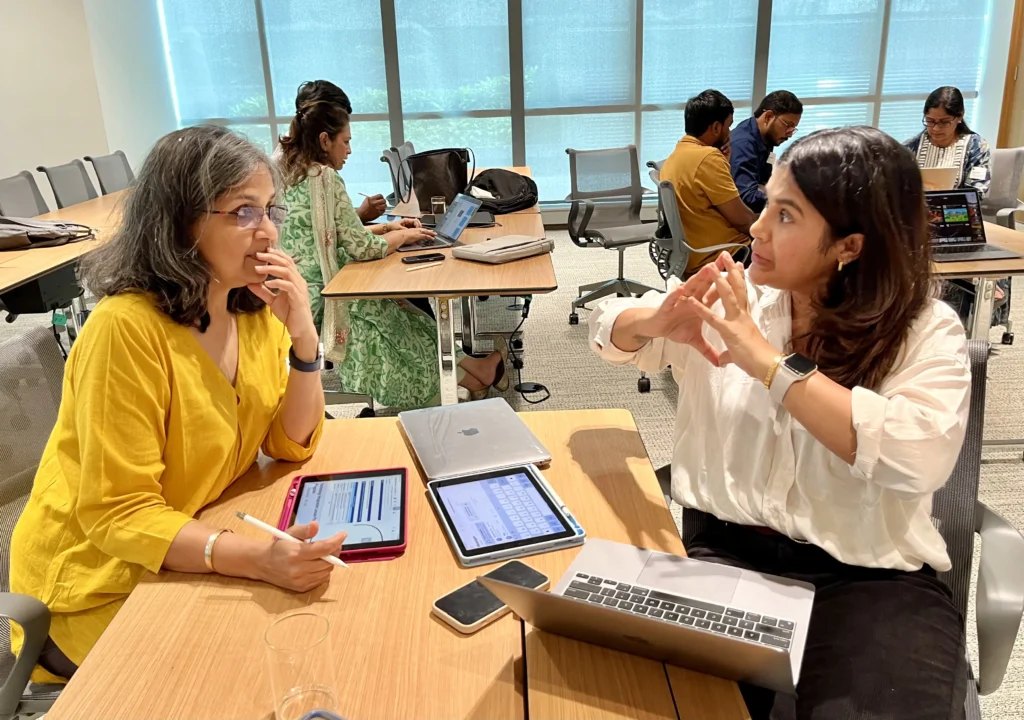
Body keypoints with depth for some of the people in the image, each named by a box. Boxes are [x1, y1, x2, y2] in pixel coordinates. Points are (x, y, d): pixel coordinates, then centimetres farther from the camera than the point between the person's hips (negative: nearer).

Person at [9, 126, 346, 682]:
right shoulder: (126, 328, -26)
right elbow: (120, 514, -25)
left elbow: (292, 445, -4)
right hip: (100, 588, -6)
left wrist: (303, 337, -19)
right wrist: (260, 560, -38)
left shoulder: (253, 308, -4)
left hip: (195, 543, 6)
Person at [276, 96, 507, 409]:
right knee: (404, 318, 8)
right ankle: (482, 375, 26)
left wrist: (387, 228, 12)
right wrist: (404, 236, -1)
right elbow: (361, 248, -19)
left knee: (401, 310, 13)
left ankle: (476, 376, 18)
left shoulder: (288, 173, 11)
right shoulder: (324, 178, -18)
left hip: (296, 297, 8)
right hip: (320, 302, -8)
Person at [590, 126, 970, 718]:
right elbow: (609, 330, 11)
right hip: (731, 553, 2)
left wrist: (769, 363, -23)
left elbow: (921, 458, -24)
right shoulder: (734, 300, 4)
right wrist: (656, 323, -13)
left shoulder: (927, 330, -6)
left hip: (875, 581, -1)